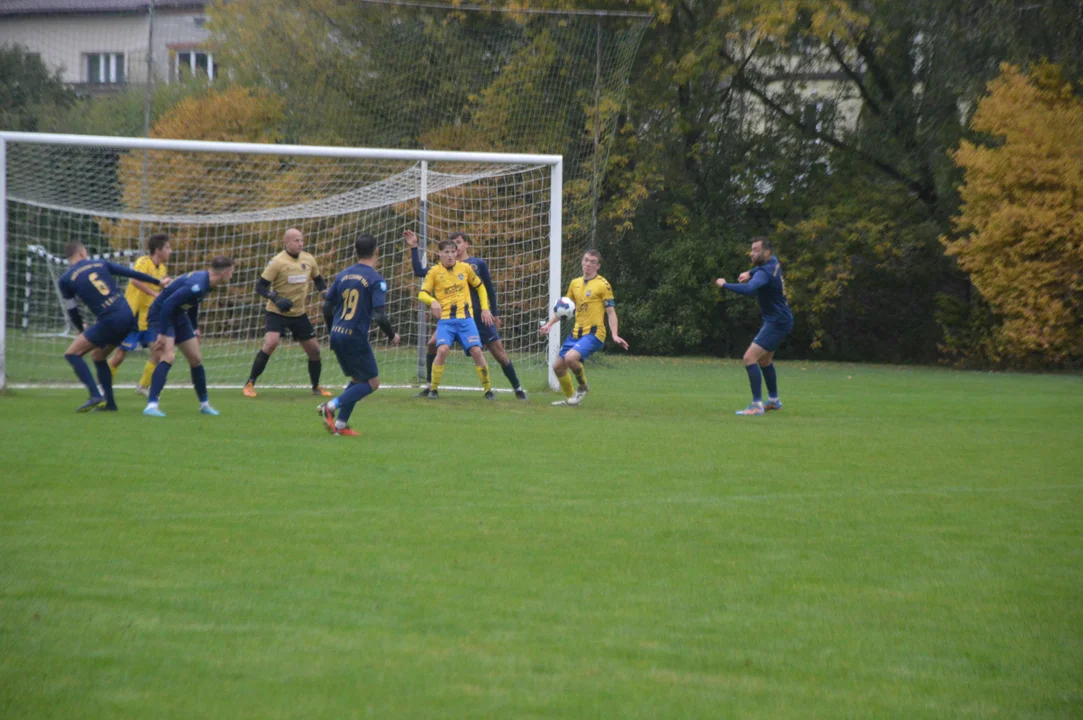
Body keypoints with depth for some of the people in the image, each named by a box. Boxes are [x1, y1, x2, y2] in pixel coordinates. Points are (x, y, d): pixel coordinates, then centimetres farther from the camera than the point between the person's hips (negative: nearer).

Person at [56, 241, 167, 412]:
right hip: (128, 316, 6)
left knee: (72, 353, 1)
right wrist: (158, 282, 27)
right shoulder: (100, 264, 12)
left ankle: (95, 396, -12)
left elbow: (72, 311, 9)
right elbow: (132, 274, 15)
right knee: (98, 355, 23)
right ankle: (109, 402, 21)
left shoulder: (66, 280, 1)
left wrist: (81, 330, 28)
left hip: (109, 321, -6)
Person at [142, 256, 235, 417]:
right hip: (160, 315, -10)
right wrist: (162, 334, -32)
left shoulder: (205, 282, 0)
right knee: (168, 356, -26)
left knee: (196, 358, 11)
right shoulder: (198, 285, -30)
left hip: (178, 316, 10)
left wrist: (195, 328, 24)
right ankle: (151, 405, -30)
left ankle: (204, 404, 26)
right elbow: (168, 303, -34)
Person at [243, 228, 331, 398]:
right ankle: (249, 384, -16)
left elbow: (318, 280, 19)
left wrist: (324, 292, -1)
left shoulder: (308, 260, 1)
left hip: (299, 313, 6)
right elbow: (260, 286, -15)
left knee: (314, 350, 7)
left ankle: (316, 387, 29)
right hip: (277, 312, -6)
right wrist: (276, 299, -30)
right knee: (271, 343, -26)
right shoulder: (278, 262, -16)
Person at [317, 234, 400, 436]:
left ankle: (341, 424, 12)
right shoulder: (376, 280, -12)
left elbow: (327, 307, 11)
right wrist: (392, 336, -1)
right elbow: (380, 316, -18)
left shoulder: (343, 275, 8)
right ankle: (332, 406, -11)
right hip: (356, 337, -7)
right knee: (372, 382, 5)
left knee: (358, 380, 21)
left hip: (337, 335, 7)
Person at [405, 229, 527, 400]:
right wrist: (414, 248, -4)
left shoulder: (478, 264, 1)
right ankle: (430, 387, 1)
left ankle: (518, 389, 11)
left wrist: (495, 314, 8)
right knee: (432, 344, -11)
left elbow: (489, 289, 8)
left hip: (479, 316, -2)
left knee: (498, 351, -2)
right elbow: (419, 271, 1)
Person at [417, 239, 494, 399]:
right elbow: (422, 294, 0)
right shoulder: (435, 271, 0)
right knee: (442, 350, -23)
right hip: (445, 319, -2)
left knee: (476, 351, -12)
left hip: (465, 318, 2)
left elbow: (480, 286, 20)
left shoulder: (465, 268, 6)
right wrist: (433, 301, -21)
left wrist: (485, 308, 12)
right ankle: (433, 389, -5)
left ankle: (488, 389, 5)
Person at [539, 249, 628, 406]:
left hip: (594, 333, -7)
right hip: (576, 333, 7)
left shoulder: (602, 285, -6)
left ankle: (583, 387, -2)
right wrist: (549, 324, 14)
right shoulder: (575, 283, 12)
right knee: (558, 367, 7)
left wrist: (615, 335, -18)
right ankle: (569, 398, 27)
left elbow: (611, 311, -7)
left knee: (570, 357, -29)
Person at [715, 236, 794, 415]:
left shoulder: (764, 273, -25)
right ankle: (774, 400, 41)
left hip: (776, 323, -11)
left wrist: (724, 285, -34)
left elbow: (748, 289, -43)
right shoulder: (773, 262, 4)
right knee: (764, 359, 26)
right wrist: (750, 273, 11)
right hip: (780, 319, 11)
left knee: (750, 357, -17)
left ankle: (757, 406, -21)